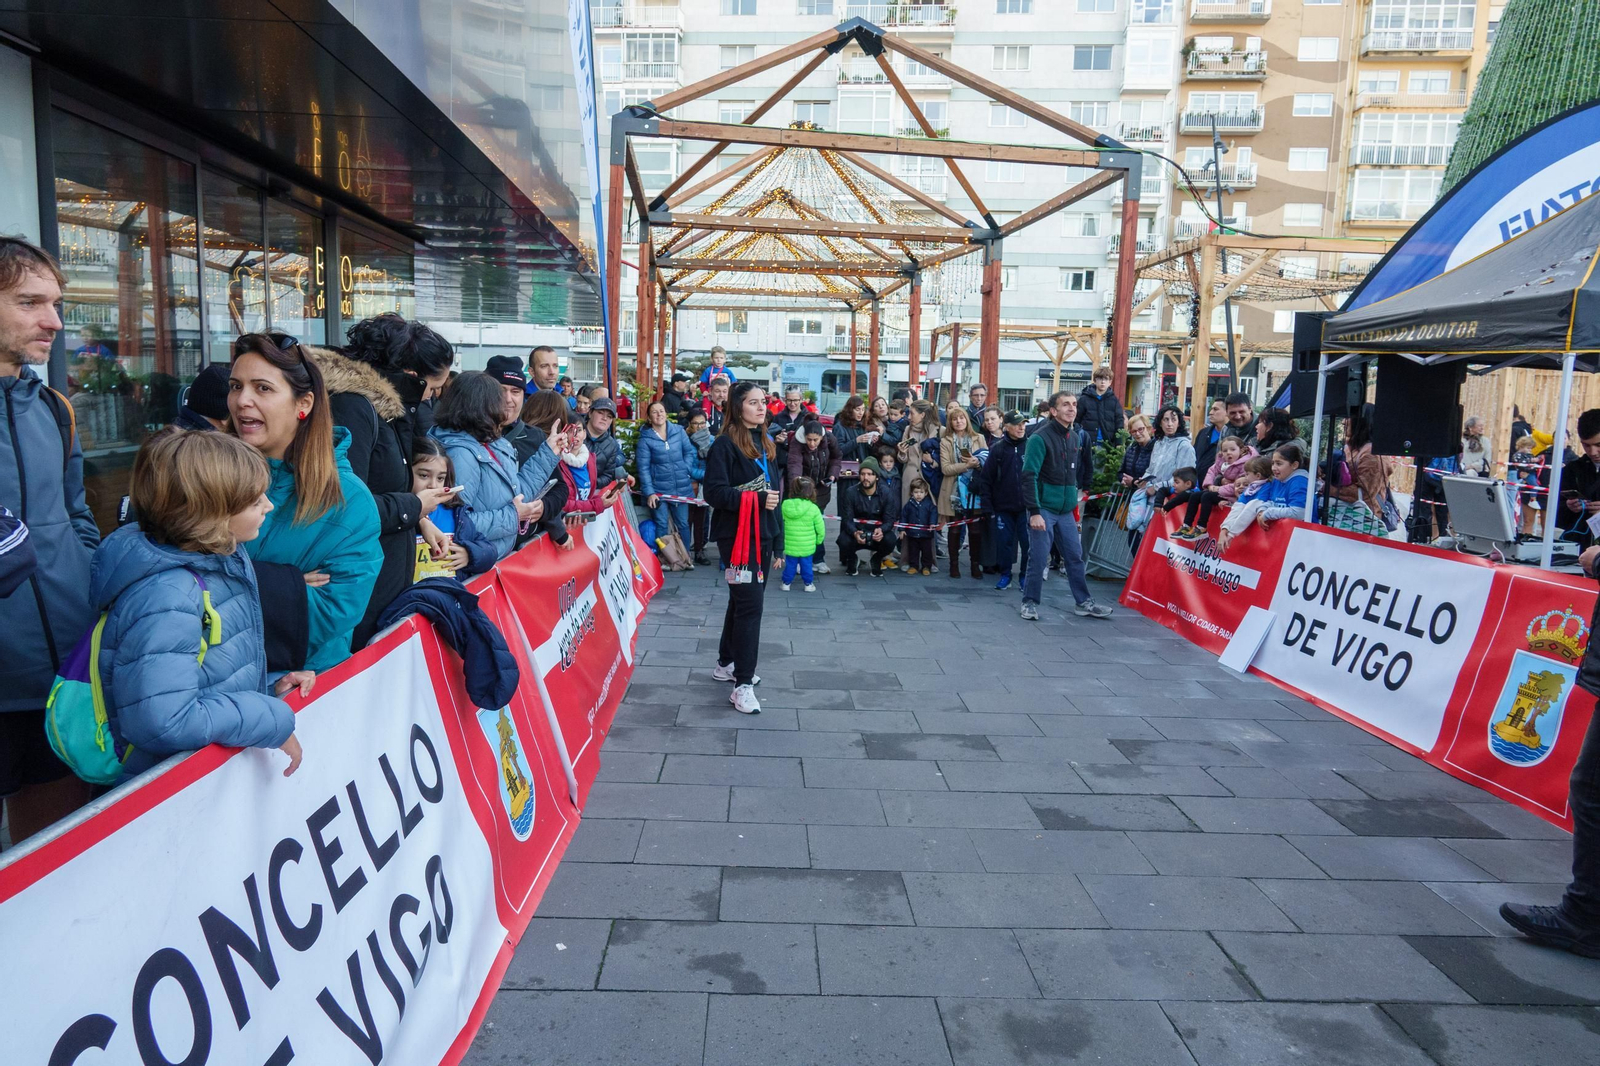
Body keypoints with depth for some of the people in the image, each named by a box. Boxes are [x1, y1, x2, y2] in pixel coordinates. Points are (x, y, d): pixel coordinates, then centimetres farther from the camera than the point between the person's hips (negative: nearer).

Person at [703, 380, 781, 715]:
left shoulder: (766, 444, 14)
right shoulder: (725, 445, -10)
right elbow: (714, 492, -17)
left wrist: (777, 538, 16)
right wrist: (755, 499, -24)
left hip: (762, 535, 8)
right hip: (737, 536, -8)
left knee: (744, 600, 16)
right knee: (749, 604, -11)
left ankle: (727, 664, 33)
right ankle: (743, 685, -6)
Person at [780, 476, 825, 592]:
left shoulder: (786, 505, -8)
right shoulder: (813, 509, -13)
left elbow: (780, 522, 3)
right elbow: (820, 528, -6)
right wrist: (818, 540, 12)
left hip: (790, 544, 2)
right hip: (807, 546, -2)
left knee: (790, 564, 14)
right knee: (806, 564, 12)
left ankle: (786, 583, 23)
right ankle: (808, 584, 22)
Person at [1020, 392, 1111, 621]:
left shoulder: (1075, 437, 10)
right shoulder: (1040, 438, -13)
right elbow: (1029, 476, -17)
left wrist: (1074, 497, 16)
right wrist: (1034, 511, -22)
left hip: (1066, 510, 7)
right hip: (1043, 509, -6)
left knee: (1075, 556, 11)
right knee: (1038, 558, -2)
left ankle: (1083, 602, 21)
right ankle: (1030, 602, 12)